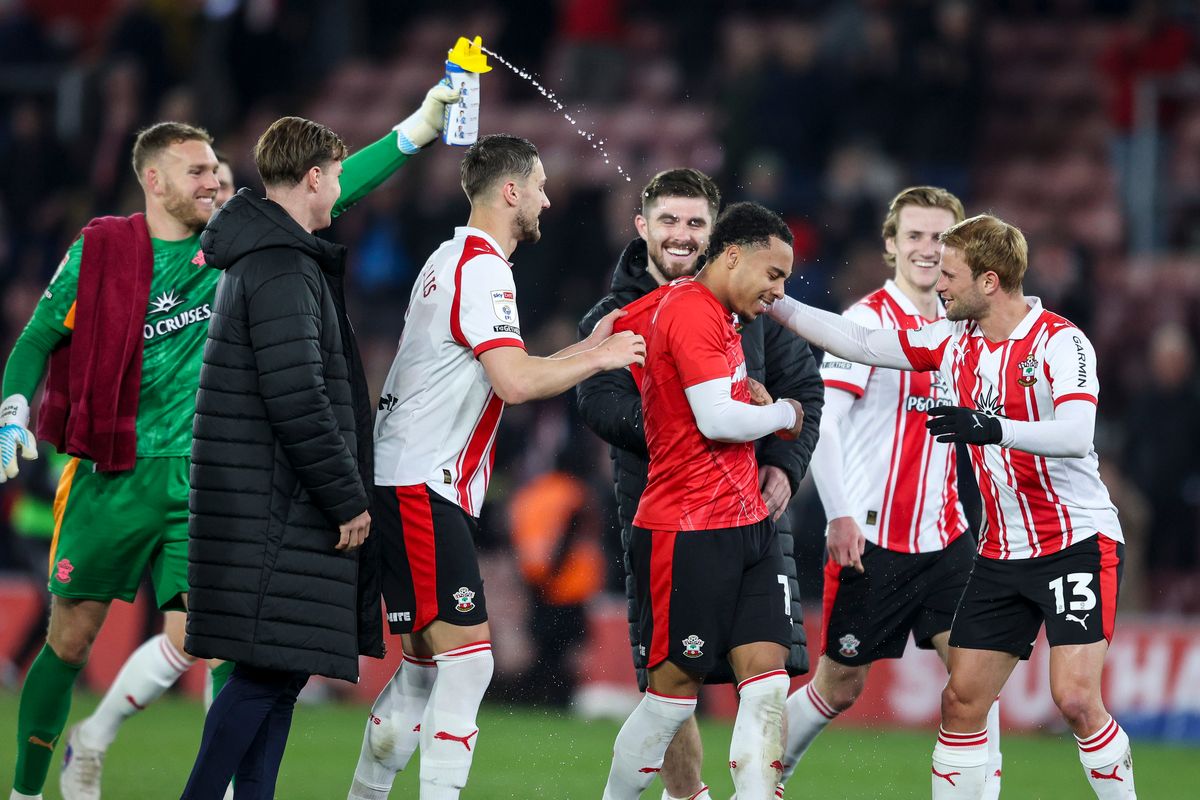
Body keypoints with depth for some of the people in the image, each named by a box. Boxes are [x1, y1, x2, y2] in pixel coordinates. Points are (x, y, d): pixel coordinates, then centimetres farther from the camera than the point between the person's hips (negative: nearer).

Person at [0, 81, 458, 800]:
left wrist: (418, 130, -7)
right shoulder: (99, 252, -2)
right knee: (71, 640, 4)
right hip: (111, 475, -2)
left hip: (198, 477, 2)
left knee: (190, 638, -11)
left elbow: (330, 195, 0)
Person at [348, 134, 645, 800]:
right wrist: (599, 358, -10)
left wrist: (585, 349, 21)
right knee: (467, 653, -15)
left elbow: (498, 376, 26)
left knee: (425, 665, 13)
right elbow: (515, 383, -23)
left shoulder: (452, 259, 19)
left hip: (408, 483, 10)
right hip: (423, 486, -10)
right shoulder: (482, 268, -13)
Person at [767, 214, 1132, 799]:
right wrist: (772, 302, 11)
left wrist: (992, 429, -43)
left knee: (1075, 699, -18)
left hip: (1077, 545, -7)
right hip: (1002, 554, 7)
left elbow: (1075, 435, -28)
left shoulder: (1060, 341, -14)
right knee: (961, 702, 1)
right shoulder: (953, 340, 7)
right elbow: (860, 343, 14)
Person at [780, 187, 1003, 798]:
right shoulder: (870, 319, -10)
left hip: (943, 537, 5)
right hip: (870, 541, -5)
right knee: (839, 687, 3)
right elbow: (819, 420, -16)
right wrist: (840, 515, -22)